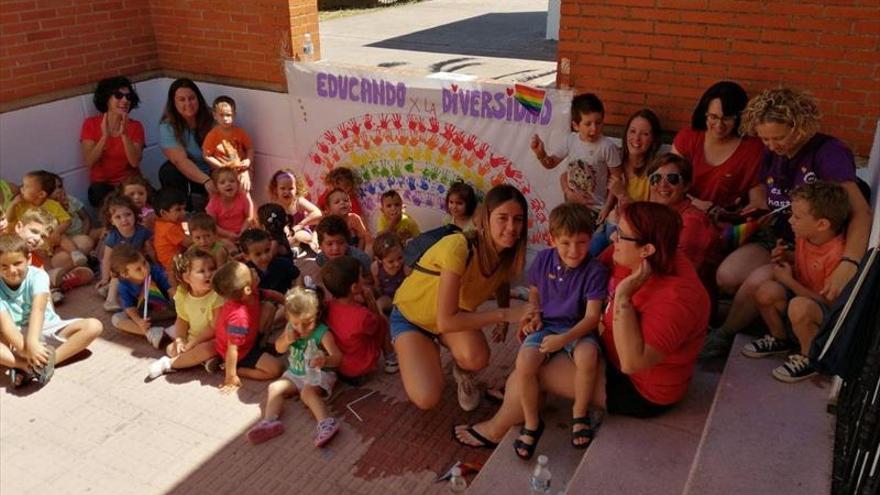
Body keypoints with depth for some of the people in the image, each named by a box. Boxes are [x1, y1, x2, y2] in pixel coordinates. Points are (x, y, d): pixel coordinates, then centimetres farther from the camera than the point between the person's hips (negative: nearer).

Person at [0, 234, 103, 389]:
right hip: (16, 337, -1)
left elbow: (38, 309, -30)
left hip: (48, 330, 1)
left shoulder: (37, 276, -14)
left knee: (94, 326, -24)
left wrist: (32, 342, -47)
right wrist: (26, 350, -42)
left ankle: (35, 365, -33)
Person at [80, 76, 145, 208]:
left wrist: (124, 134, -26)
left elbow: (135, 162, -14)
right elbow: (89, 162, -12)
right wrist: (105, 136, -24)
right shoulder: (90, 124, -1)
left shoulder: (135, 126, 1)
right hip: (102, 184, -1)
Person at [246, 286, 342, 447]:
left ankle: (326, 423, -45)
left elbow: (338, 357, -29)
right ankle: (270, 421, -21)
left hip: (318, 374, -7)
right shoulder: (291, 327, -2)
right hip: (294, 374, 7)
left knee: (308, 392, -33)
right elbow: (279, 348, 9)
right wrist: (286, 340, -15)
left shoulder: (322, 333, -22)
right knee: (274, 388, -10)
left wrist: (326, 360, -53)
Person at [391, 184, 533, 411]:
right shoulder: (458, 248, -37)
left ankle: (462, 371, 8)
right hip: (411, 316, -4)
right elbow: (445, 321, -37)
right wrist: (505, 314, -34)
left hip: (457, 315, 4)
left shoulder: (508, 254, -16)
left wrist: (503, 320, 8)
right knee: (427, 399, -22)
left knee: (477, 358, -31)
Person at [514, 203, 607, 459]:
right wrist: (535, 314, -3)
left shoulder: (595, 271, -14)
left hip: (578, 328, -2)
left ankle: (579, 413, -7)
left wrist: (563, 339, -28)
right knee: (524, 362, -27)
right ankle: (532, 423, -3)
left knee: (587, 357, -36)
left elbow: (592, 316, -16)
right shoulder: (543, 259, -4)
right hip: (546, 325, 2)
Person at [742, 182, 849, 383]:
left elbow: (830, 302, -24)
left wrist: (789, 281, -21)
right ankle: (780, 338, 10)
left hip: (827, 315, -8)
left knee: (799, 306, -38)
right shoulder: (804, 237, -5)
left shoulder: (838, 255, -29)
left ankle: (809, 358, -10)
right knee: (766, 291, -19)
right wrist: (786, 256, -3)